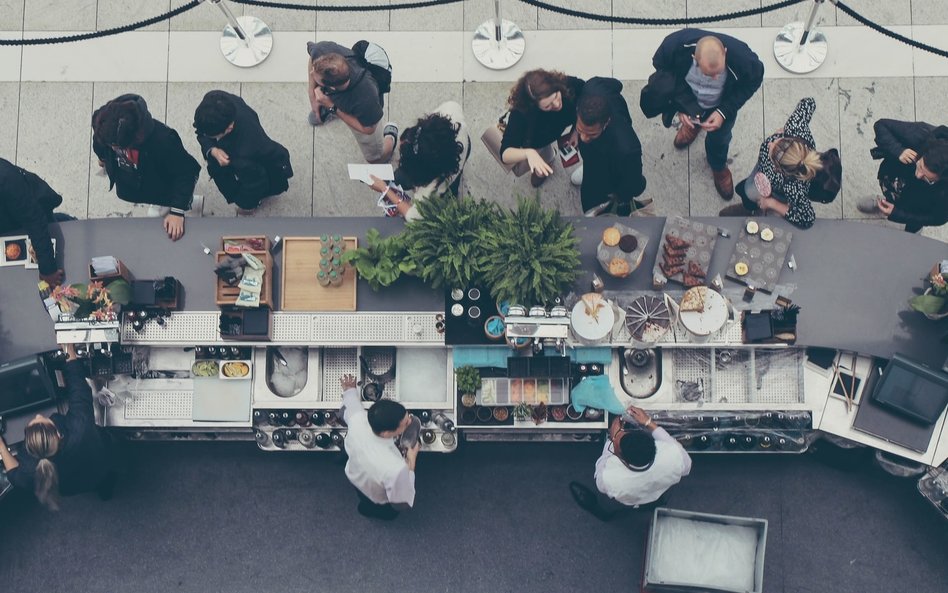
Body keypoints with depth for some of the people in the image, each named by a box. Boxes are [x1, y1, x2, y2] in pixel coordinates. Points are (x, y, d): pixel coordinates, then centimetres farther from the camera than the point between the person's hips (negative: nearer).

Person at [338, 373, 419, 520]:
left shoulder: (358, 419, -38)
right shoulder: (396, 469, -53)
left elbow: (352, 403, -9)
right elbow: (403, 503, -30)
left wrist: (349, 390, 15)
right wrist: (411, 462, -22)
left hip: (354, 477, 4)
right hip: (376, 501, -4)